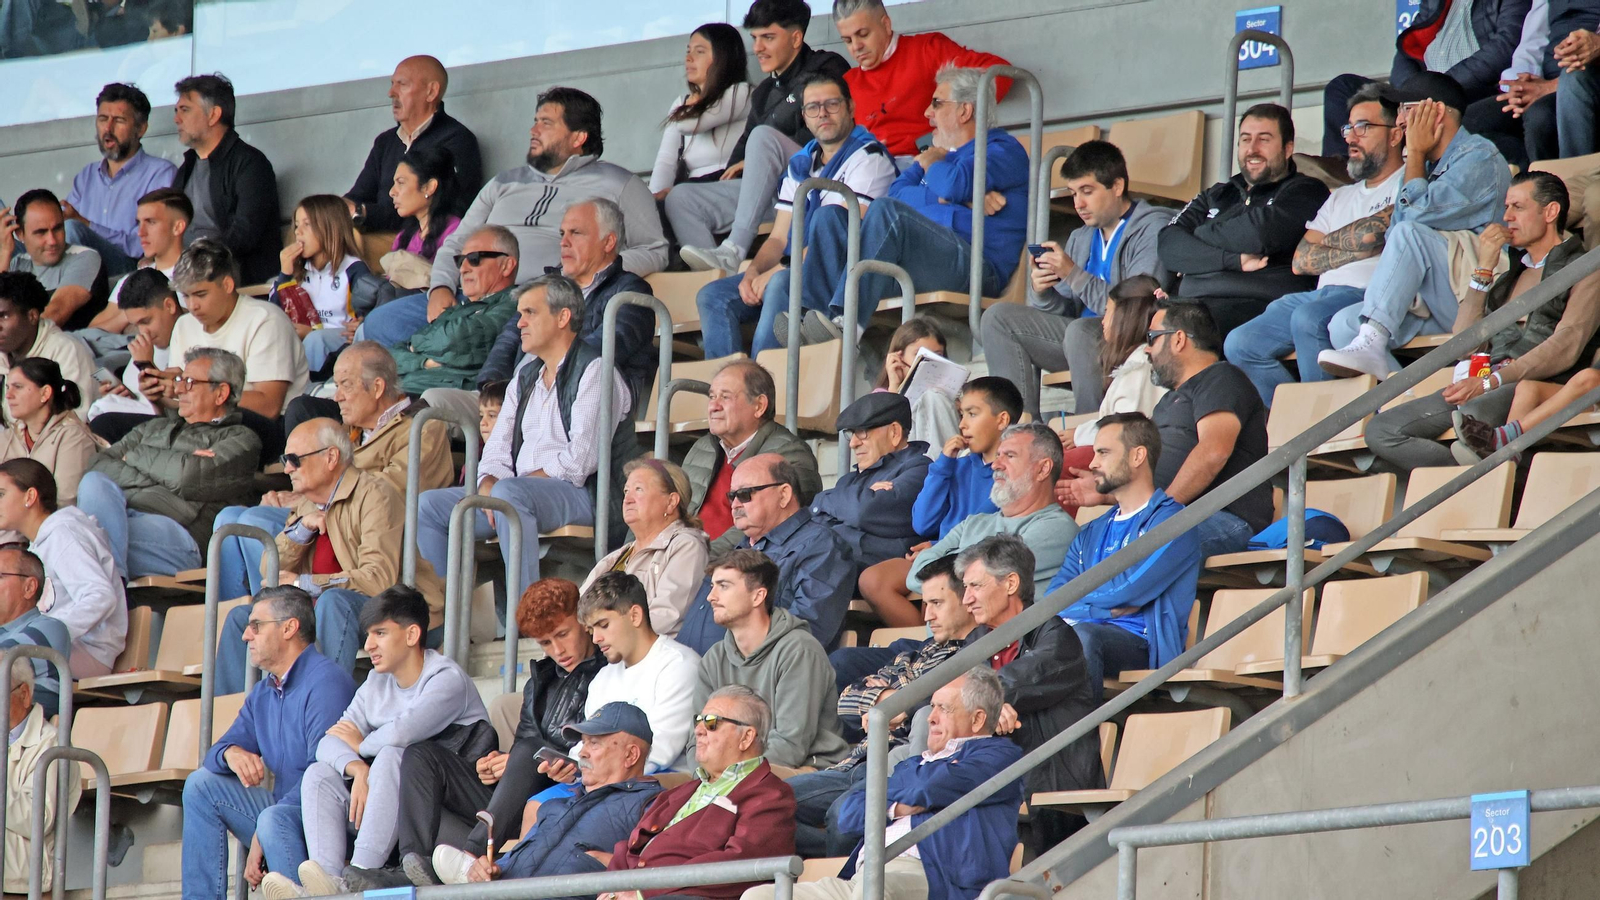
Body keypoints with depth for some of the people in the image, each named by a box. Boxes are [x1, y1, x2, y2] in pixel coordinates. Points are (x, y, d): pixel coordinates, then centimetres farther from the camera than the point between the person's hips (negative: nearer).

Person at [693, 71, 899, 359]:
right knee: (713, 297, -10)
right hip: (797, 268, 8)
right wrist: (753, 271, -5)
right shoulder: (800, 164, 20)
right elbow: (779, 239, 18)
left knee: (781, 284, -37)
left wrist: (779, 270, -17)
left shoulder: (867, 157, -5)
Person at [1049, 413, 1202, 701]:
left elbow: (1129, 589, -8)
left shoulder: (1170, 519, 5)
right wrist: (1108, 606, -3)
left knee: (1080, 636, -39)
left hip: (1143, 646, -6)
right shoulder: (1091, 534, 29)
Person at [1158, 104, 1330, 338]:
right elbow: (1168, 244, 10)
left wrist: (1201, 234, 10)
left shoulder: (1306, 192, 12)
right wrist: (1234, 260, -5)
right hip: (1192, 305, 6)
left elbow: (1260, 234, -8)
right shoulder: (1215, 196, 28)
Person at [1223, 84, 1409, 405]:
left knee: (1309, 318, -36)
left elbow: (1372, 233, -11)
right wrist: (1353, 251, -1)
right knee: (1240, 345, -12)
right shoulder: (1341, 197, 29)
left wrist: (1328, 240, 10)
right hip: (1324, 293, 8)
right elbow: (1301, 261, 16)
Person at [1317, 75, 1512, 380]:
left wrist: (1415, 154, 1)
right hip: (1429, 304, 8)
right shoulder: (1426, 166, 24)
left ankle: (1371, 343, -38)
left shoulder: (1479, 157, -3)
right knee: (1344, 325, -13)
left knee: (1410, 234, -30)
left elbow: (1419, 213, -14)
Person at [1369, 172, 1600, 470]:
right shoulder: (1513, 275, 31)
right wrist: (1484, 270, 15)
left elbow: (1566, 349, -10)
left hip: (1538, 385, -8)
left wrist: (1489, 382, -19)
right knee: (1380, 430, -15)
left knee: (1468, 419, -41)